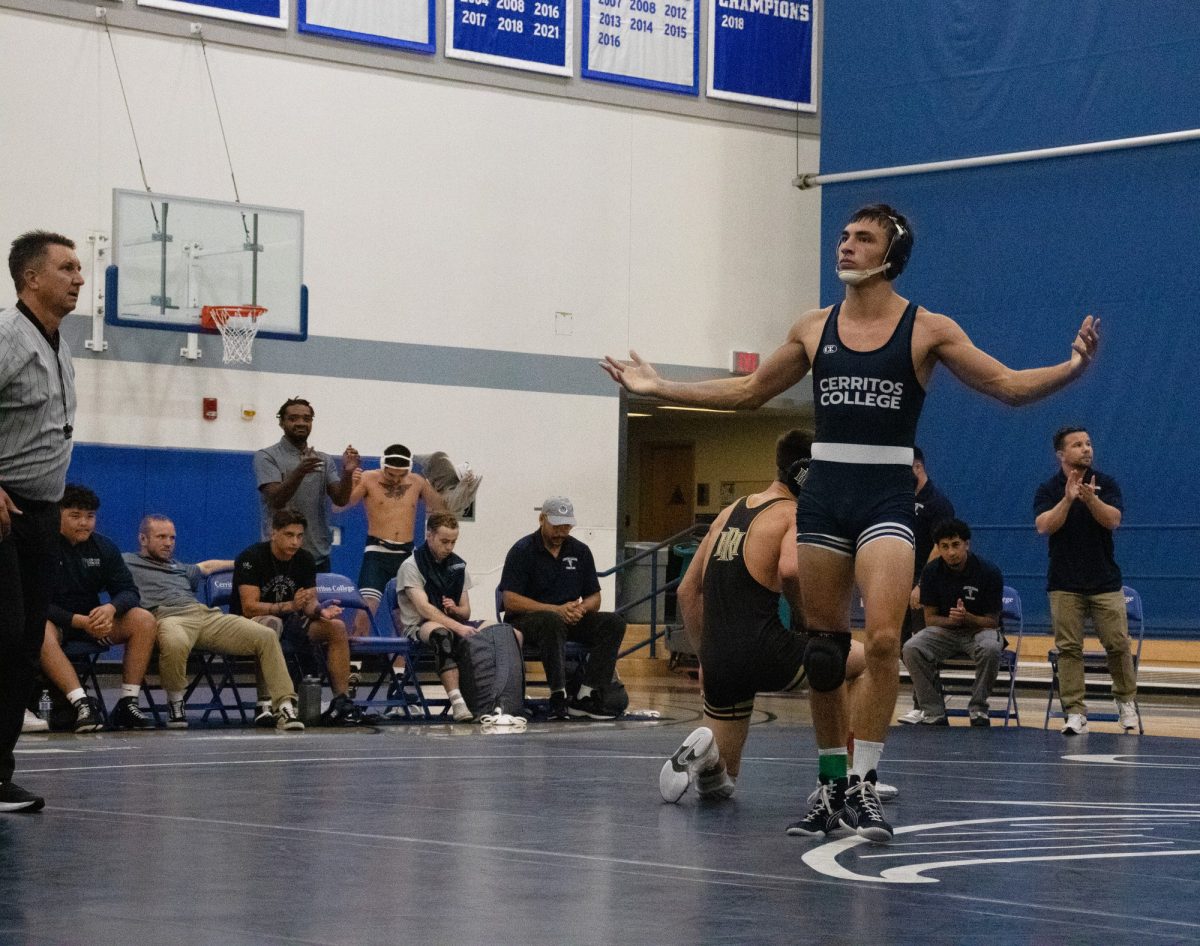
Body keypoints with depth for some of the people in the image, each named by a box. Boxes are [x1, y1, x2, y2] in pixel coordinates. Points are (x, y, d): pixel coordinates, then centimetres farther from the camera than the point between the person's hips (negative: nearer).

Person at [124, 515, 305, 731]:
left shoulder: (180, 569, 40)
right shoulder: (128, 562, 21)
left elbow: (207, 566, 56)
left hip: (208, 615, 6)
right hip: (168, 617, -6)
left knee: (266, 636, -15)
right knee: (175, 644, -45)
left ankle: (284, 707, -20)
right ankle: (175, 704, -16)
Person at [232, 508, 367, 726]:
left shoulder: (305, 560, 2)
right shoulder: (251, 558, -16)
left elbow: (309, 603, 0)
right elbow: (249, 607, -24)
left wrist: (320, 611, -25)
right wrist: (290, 606, -36)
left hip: (289, 621, 6)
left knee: (336, 627, -14)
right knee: (271, 623, -40)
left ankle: (342, 702, -15)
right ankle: (265, 705, -45)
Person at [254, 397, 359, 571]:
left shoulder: (324, 460, 12)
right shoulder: (266, 457, -2)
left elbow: (340, 500, 1)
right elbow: (276, 500, -15)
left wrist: (347, 472, -19)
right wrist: (299, 472, -33)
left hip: (318, 556, 4)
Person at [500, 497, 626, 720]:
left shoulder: (580, 551, 11)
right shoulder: (522, 551, -5)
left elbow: (594, 599, 13)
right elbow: (510, 601, -14)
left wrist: (581, 609, -13)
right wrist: (556, 609, -22)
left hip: (569, 619, 6)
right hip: (526, 620, -5)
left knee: (613, 623, -18)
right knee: (553, 622, -39)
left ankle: (586, 697, -26)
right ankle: (558, 697, -40)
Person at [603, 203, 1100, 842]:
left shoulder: (927, 330, 0)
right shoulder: (815, 328, 10)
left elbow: (1008, 386, -2)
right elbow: (748, 391, 21)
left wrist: (1069, 369, -21)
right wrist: (657, 388, 18)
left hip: (886, 500, -3)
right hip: (824, 494, 4)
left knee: (882, 640, -19)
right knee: (824, 648, 6)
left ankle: (863, 785, -12)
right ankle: (832, 783, 18)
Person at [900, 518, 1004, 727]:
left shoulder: (988, 572, -13)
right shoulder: (931, 572, -5)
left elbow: (992, 621, -8)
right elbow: (930, 618, 0)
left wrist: (967, 618, -28)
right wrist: (951, 620, -23)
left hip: (979, 630, -2)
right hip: (944, 630, 2)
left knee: (990, 648, -39)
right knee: (911, 649, -28)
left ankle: (978, 709, -17)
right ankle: (934, 713, -17)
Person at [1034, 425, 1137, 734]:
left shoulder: (1106, 483, 3)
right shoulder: (1048, 489, 2)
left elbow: (1113, 520, -11)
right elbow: (1044, 526, -12)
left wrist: (1090, 499, -28)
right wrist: (1067, 499, -24)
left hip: (1105, 580, 0)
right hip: (1064, 584, 0)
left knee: (1117, 644, 0)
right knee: (1069, 648, -4)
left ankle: (1126, 701, 21)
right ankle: (1075, 713, -2)